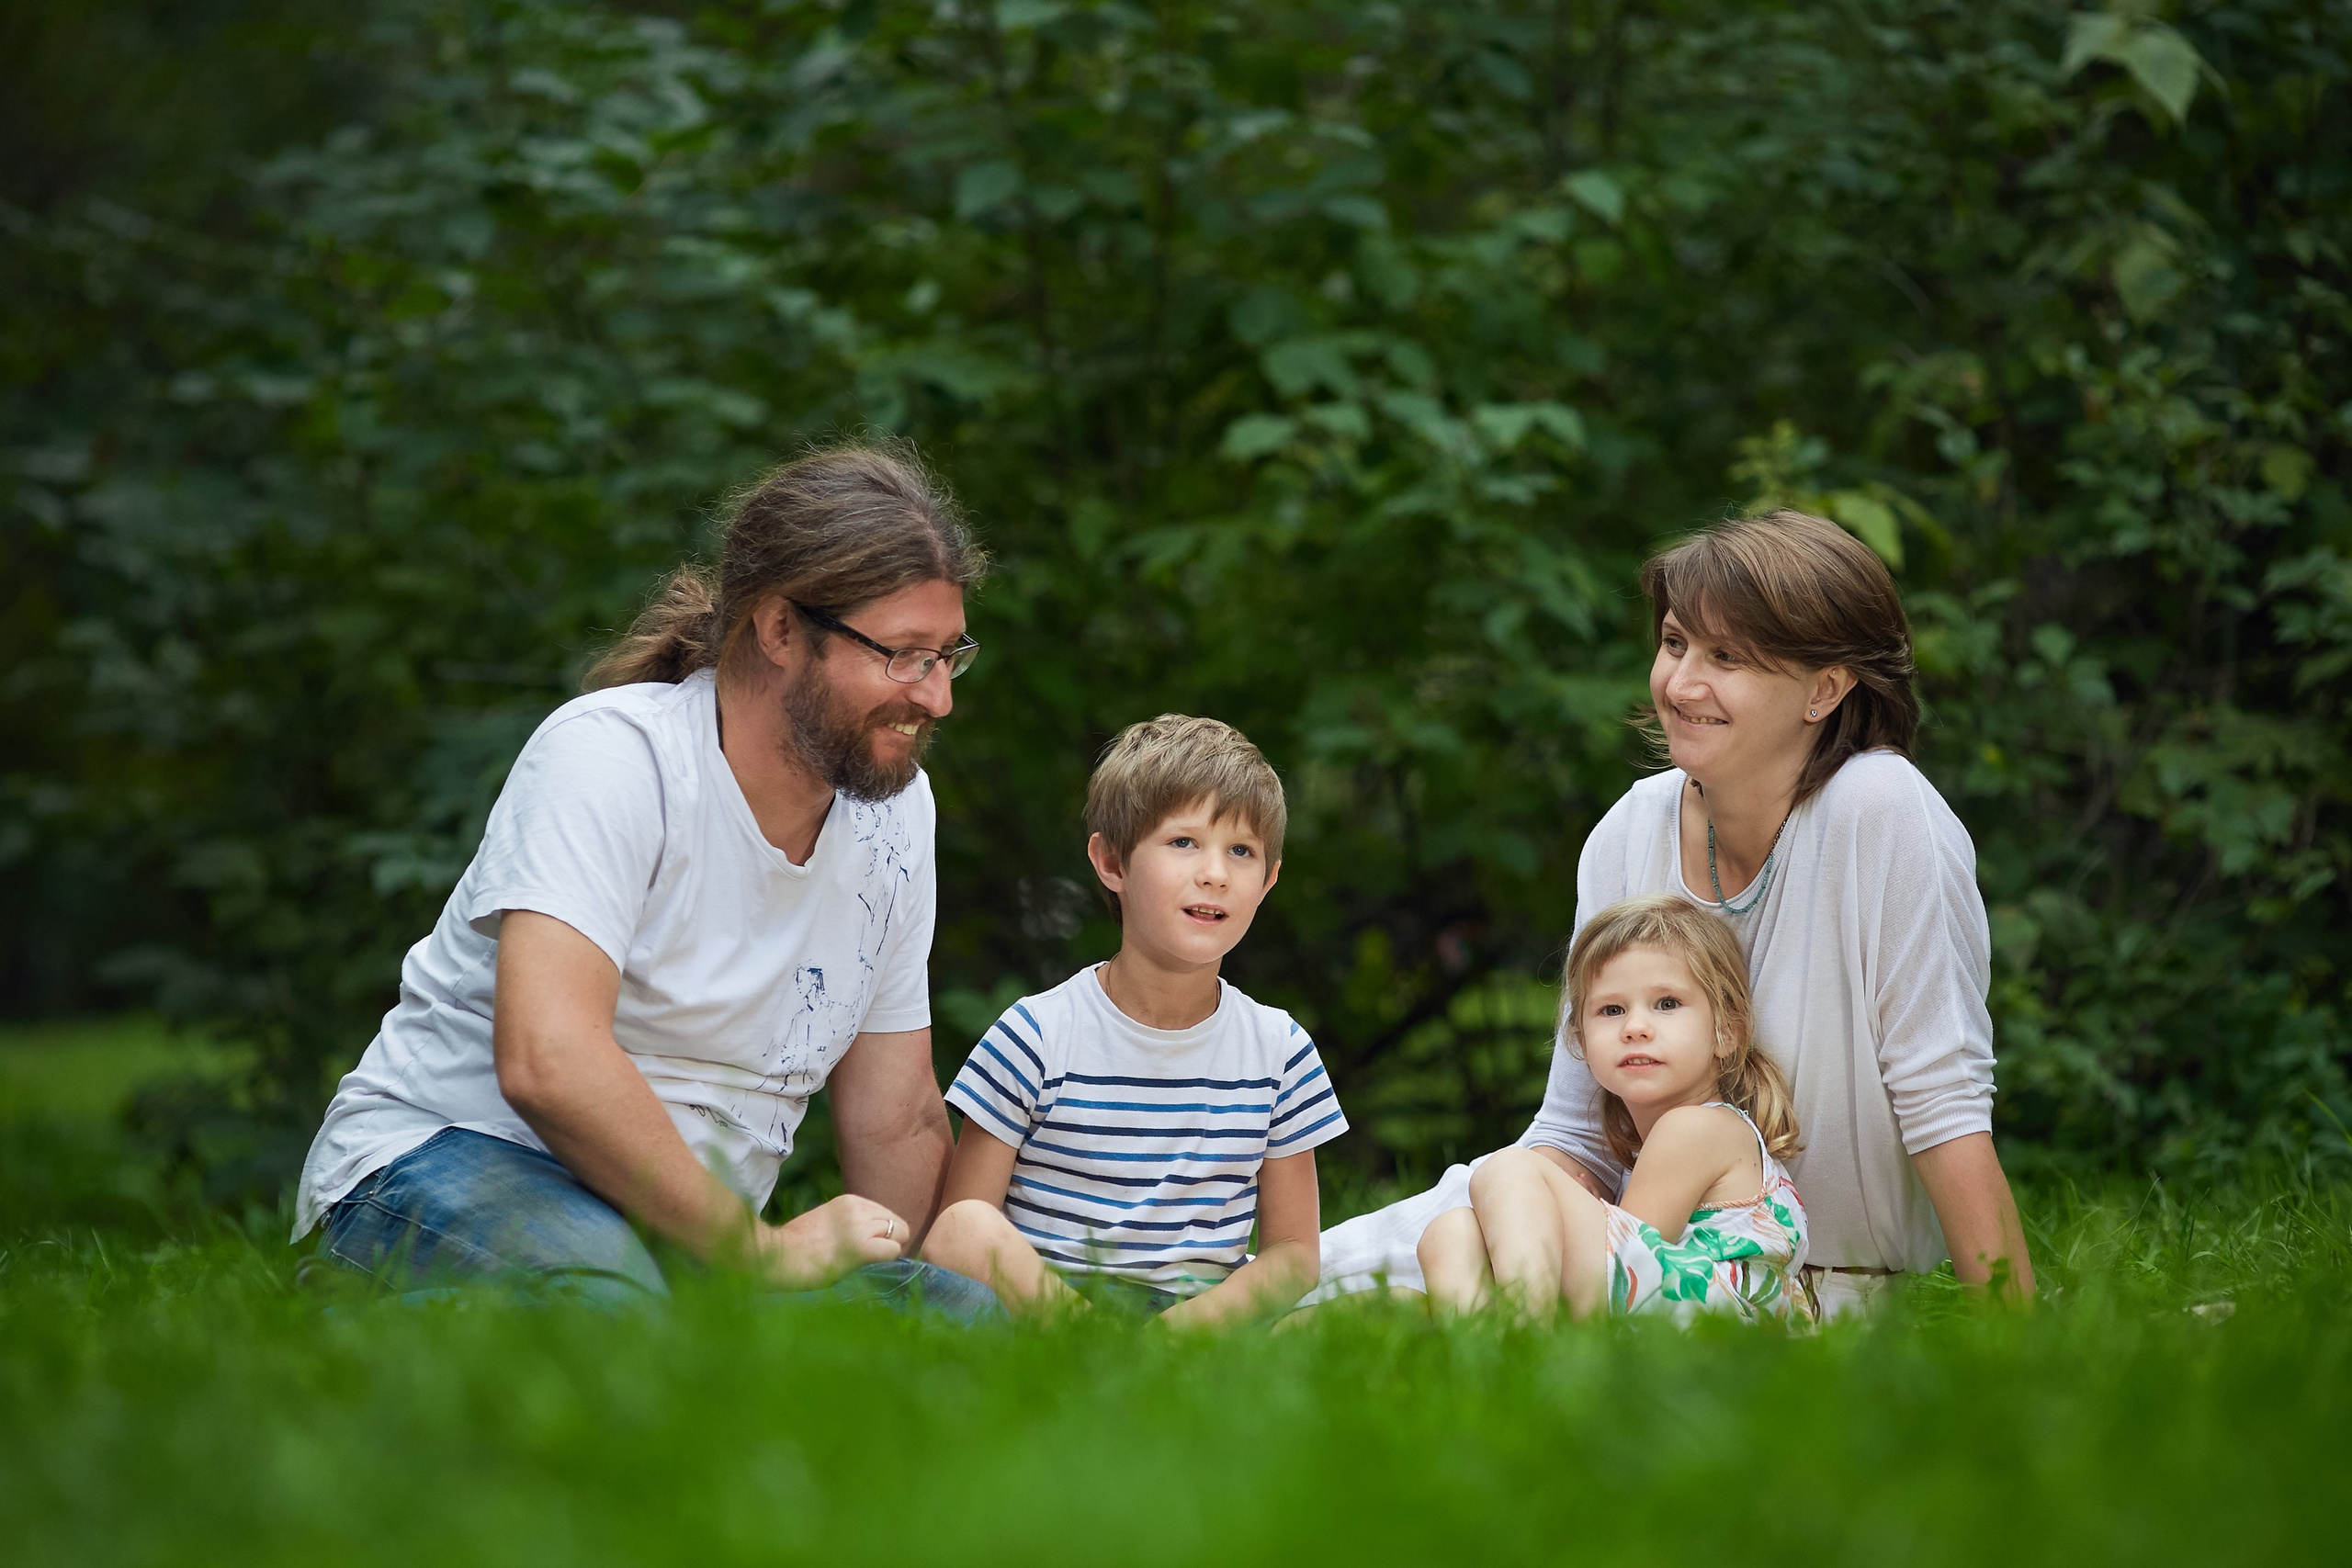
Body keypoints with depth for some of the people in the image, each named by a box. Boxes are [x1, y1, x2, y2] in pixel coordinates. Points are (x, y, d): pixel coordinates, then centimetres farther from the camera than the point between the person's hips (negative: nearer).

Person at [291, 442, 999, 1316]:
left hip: (693, 1228, 7)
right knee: (602, 1290, -42)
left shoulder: (894, 803, 7)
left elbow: (896, 1121, 15)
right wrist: (760, 1250, -24)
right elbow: (548, 1063, -29)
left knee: (975, 1313, -20)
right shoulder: (610, 753, -16)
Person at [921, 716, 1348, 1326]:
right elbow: (954, 1236, -5)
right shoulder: (1038, 1036, -2)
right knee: (966, 1229, -33)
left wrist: (1191, 1321, -13)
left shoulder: (1280, 1051, 8)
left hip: (1203, 1307, 2)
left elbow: (1292, 1252, 9)